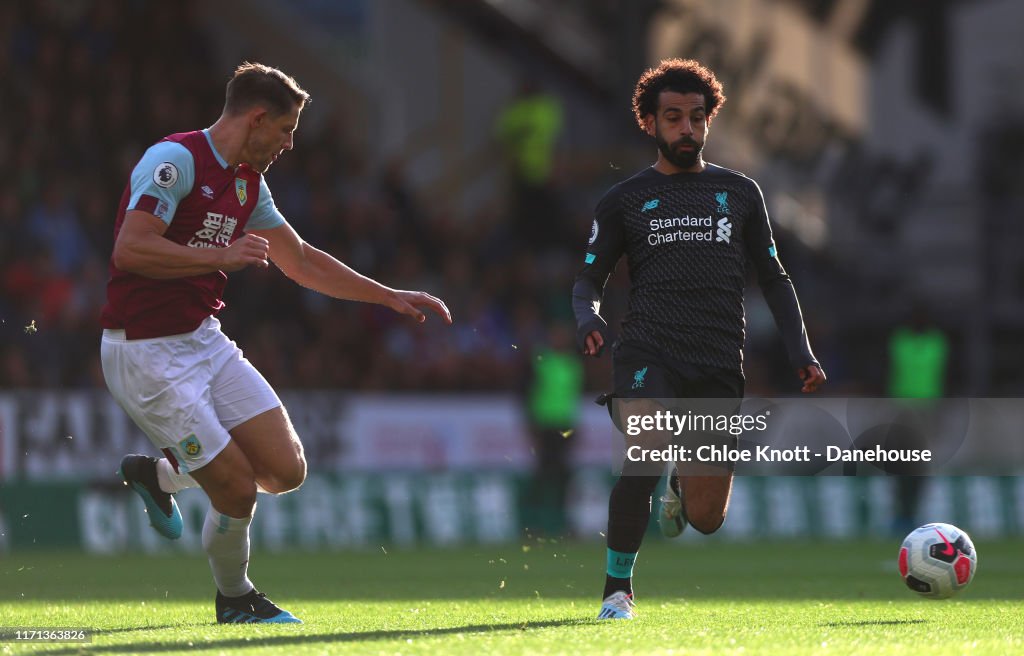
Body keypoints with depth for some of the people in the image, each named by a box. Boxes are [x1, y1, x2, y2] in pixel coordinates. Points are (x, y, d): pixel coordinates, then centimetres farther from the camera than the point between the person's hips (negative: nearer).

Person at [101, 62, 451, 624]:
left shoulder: (247, 182, 12)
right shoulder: (174, 161, -16)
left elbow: (301, 261, 24)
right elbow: (129, 250, -26)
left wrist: (390, 296, 23)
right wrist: (224, 255, -25)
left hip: (204, 340, 9)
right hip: (146, 352, -9)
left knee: (285, 470, -2)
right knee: (237, 490, -10)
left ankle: (158, 474, 21)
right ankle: (234, 599, 18)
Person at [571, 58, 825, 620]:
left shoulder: (739, 192, 16)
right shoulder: (624, 200, 11)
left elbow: (773, 278, 20)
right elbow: (589, 279, 13)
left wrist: (800, 351, 8)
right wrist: (587, 317, -11)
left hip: (719, 363, 2)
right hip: (648, 352, -2)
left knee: (706, 519, -1)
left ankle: (680, 488, 38)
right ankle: (617, 590, -13)